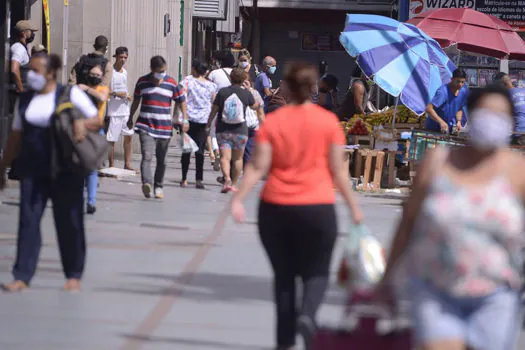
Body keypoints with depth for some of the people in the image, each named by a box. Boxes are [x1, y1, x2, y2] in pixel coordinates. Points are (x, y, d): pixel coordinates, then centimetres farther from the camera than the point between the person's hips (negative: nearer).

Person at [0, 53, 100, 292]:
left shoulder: (70, 95, -2)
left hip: (65, 171, -3)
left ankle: (73, 275, 16)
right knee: (28, 221, -4)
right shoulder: (25, 100, 10)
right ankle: (22, 277, -4)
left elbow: (97, 121, 1)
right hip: (33, 171, 3)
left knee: (69, 222, 5)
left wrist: (82, 124, -20)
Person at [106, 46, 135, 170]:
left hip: (125, 110, 7)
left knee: (128, 135, 8)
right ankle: (111, 166, 3)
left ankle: (127, 163, 17)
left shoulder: (125, 72, 14)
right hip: (113, 111, -7)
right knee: (111, 139, -3)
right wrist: (115, 94, -21)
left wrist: (128, 96, 6)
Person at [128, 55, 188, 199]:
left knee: (161, 160, 9)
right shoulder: (142, 82, 4)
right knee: (147, 156, -19)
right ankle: (147, 184, -34)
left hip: (164, 127, 1)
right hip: (146, 126, -1)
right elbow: (136, 101, 19)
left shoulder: (172, 83, 3)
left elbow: (181, 101, 11)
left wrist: (185, 119, 2)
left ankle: (158, 187, 21)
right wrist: (131, 118, 26)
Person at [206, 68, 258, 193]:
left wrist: (209, 123, 14)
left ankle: (227, 179, -30)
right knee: (237, 158, 15)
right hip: (240, 130, 1)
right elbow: (255, 106, 13)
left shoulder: (222, 92, -5)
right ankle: (234, 184, 20)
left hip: (223, 130, -1)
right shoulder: (246, 93, -5)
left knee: (225, 157, -6)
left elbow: (214, 110, 0)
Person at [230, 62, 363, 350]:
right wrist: (353, 205, 8)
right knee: (316, 272, 9)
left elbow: (258, 167, -6)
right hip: (317, 207, -1)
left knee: (283, 274, 13)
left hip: (275, 207, 1)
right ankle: (307, 314, -21)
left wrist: (238, 199, -5)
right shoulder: (328, 122, -1)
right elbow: (338, 170, 0)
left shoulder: (272, 122, 0)